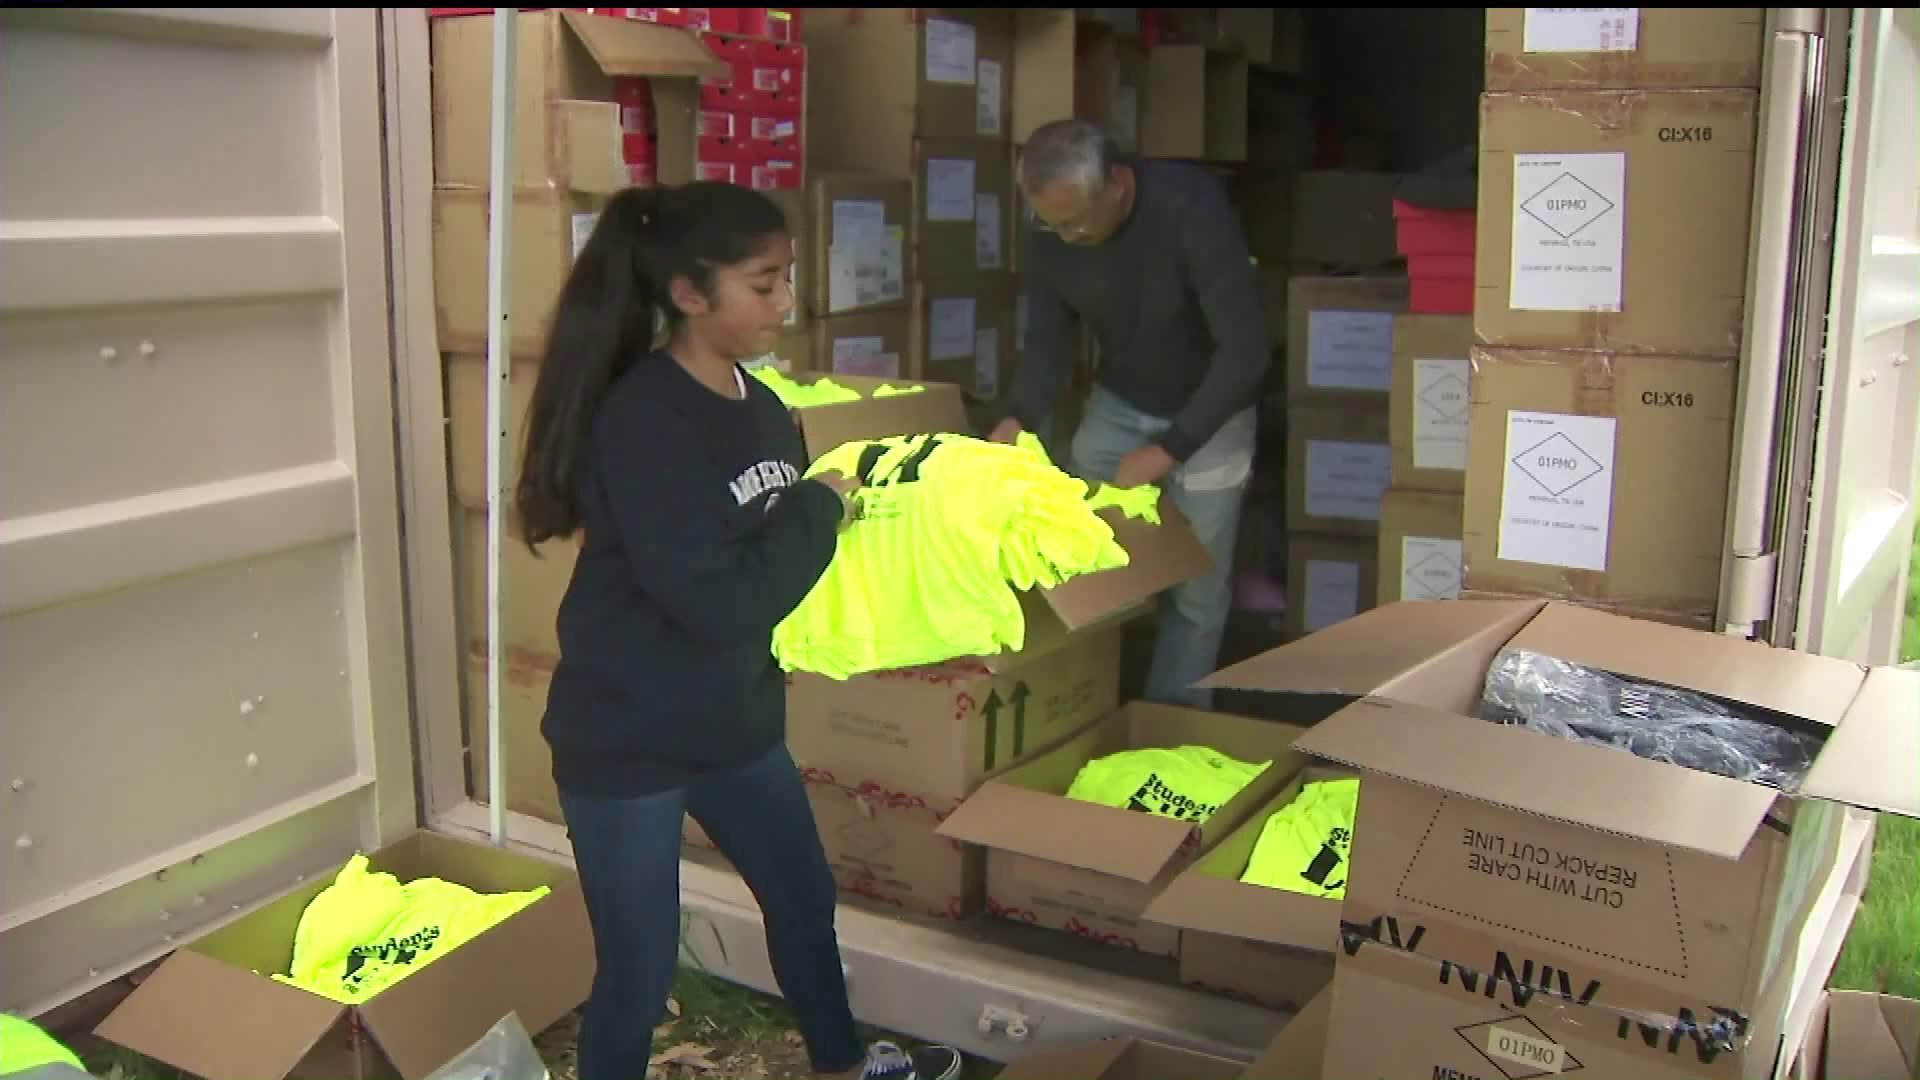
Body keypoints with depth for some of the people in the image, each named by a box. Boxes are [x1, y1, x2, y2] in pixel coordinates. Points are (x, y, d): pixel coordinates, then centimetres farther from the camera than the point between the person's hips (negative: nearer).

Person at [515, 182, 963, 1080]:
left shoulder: (761, 408, 1)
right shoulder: (640, 423, -25)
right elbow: (722, 603, -29)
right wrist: (822, 507, -17)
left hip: (736, 721, 8)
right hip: (628, 738, -8)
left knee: (804, 898, 25)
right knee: (639, 971, 6)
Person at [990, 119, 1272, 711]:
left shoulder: (1191, 209, -33)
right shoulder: (1050, 234, -17)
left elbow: (1247, 349, -32)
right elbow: (1048, 341, -5)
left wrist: (1169, 449, -34)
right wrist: (1019, 419, -24)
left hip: (1208, 407, -4)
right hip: (1117, 402, 4)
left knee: (1195, 588, -1)